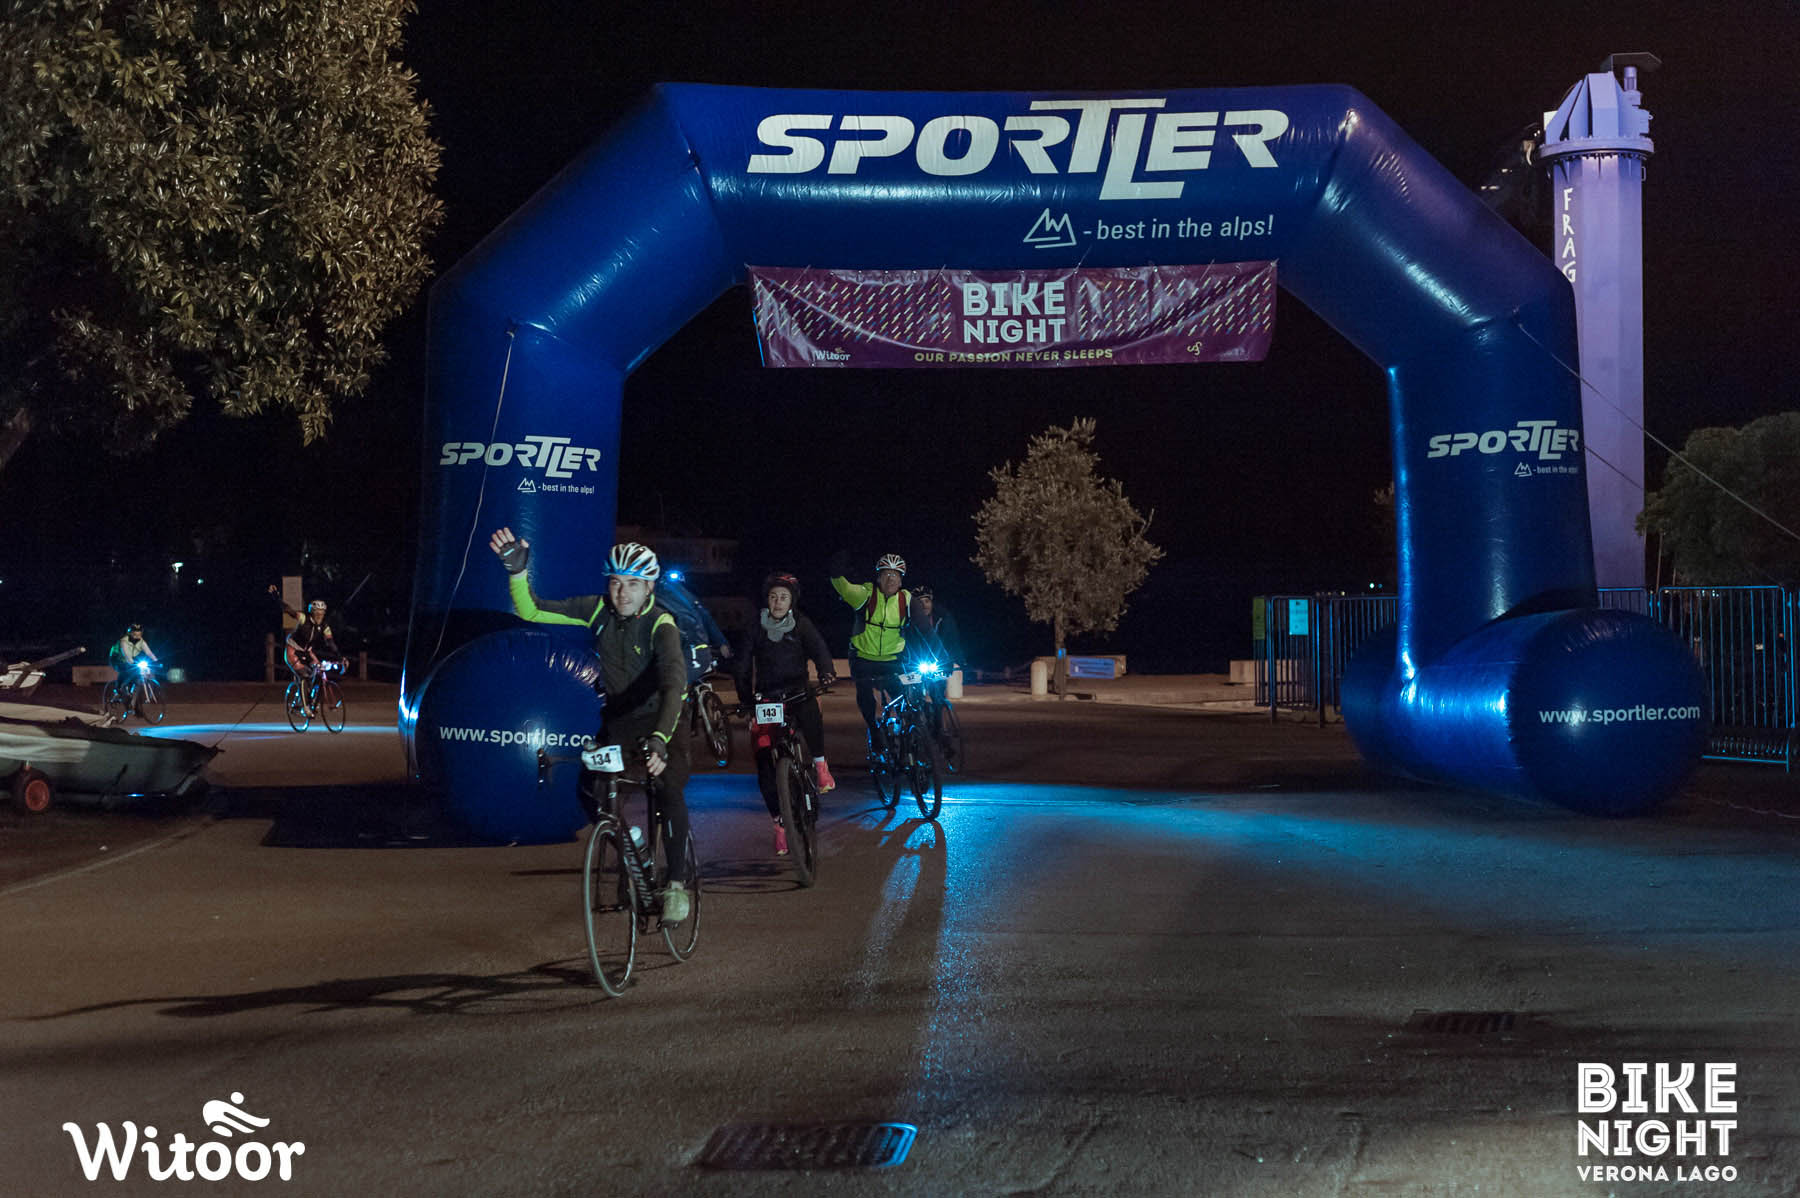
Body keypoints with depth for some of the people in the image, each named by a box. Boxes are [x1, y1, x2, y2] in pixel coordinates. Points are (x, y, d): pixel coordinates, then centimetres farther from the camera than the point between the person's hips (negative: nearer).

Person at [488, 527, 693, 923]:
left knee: (669, 790, -24)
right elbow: (531, 611, -12)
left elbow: (674, 683, -39)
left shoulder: (661, 625, -25)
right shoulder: (598, 610, -11)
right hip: (616, 719, 5)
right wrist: (517, 571, -31)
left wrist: (660, 739, -54)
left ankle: (677, 883, -10)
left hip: (658, 719, -5)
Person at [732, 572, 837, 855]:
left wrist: (825, 672, -33)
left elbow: (818, 649, -12)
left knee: (810, 710, -38)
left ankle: (820, 765, -17)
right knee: (764, 763, -6)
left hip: (796, 692, -2)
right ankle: (779, 824, 5)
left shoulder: (801, 624, 2)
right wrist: (745, 697, -7)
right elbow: (741, 663, 4)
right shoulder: (756, 627, 5)